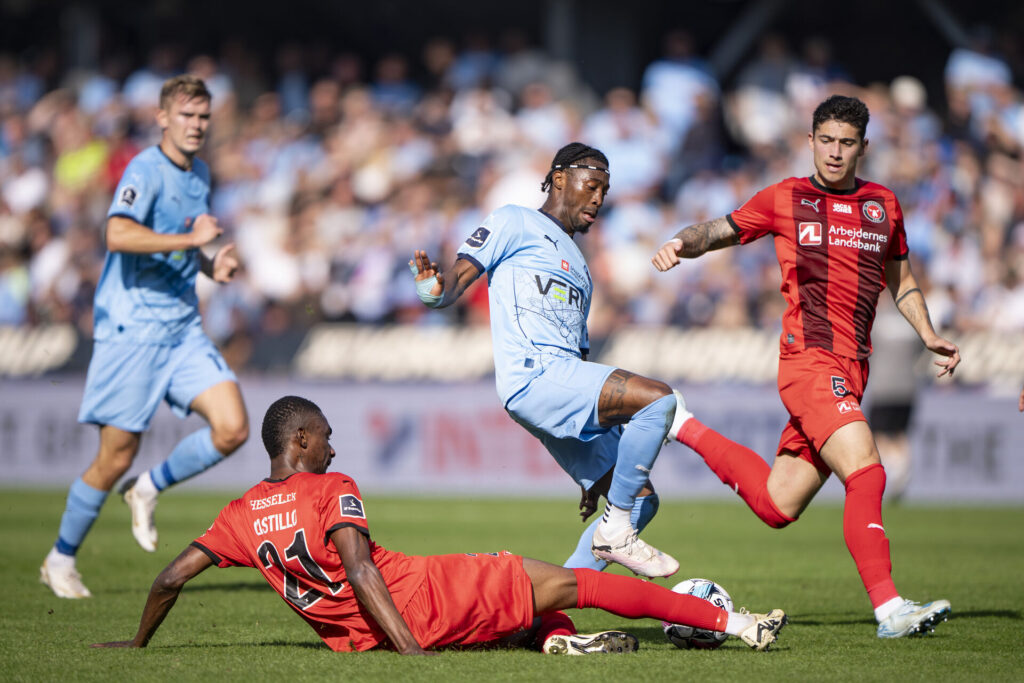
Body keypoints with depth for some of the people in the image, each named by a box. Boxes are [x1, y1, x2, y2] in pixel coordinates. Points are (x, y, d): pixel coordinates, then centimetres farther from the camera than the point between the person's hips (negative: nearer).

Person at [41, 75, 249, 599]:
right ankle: (60, 560, 16)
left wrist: (211, 266, 12)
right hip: (131, 329, -7)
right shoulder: (146, 170, -13)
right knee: (116, 456, -3)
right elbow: (118, 234, -31)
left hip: (183, 327, 7)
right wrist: (190, 240, -27)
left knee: (232, 428, -11)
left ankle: (149, 489, 13)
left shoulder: (200, 174, 14)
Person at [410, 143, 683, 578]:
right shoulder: (517, 223, 8)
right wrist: (436, 287, -32)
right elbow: (458, 280, -5)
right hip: (534, 375, -9)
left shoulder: (577, 267, 31)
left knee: (641, 501, 5)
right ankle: (615, 532, -14)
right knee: (659, 399, -23)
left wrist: (598, 478, 27)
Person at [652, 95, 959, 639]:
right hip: (810, 360, -6)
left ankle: (684, 428, 28)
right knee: (865, 472, -24)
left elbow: (901, 281, 27)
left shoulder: (884, 205, 15)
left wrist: (929, 337, 13)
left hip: (852, 368, 6)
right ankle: (889, 609, -26)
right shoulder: (785, 199, 4)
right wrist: (681, 243, -10)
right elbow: (717, 232, 12)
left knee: (775, 506, 8)